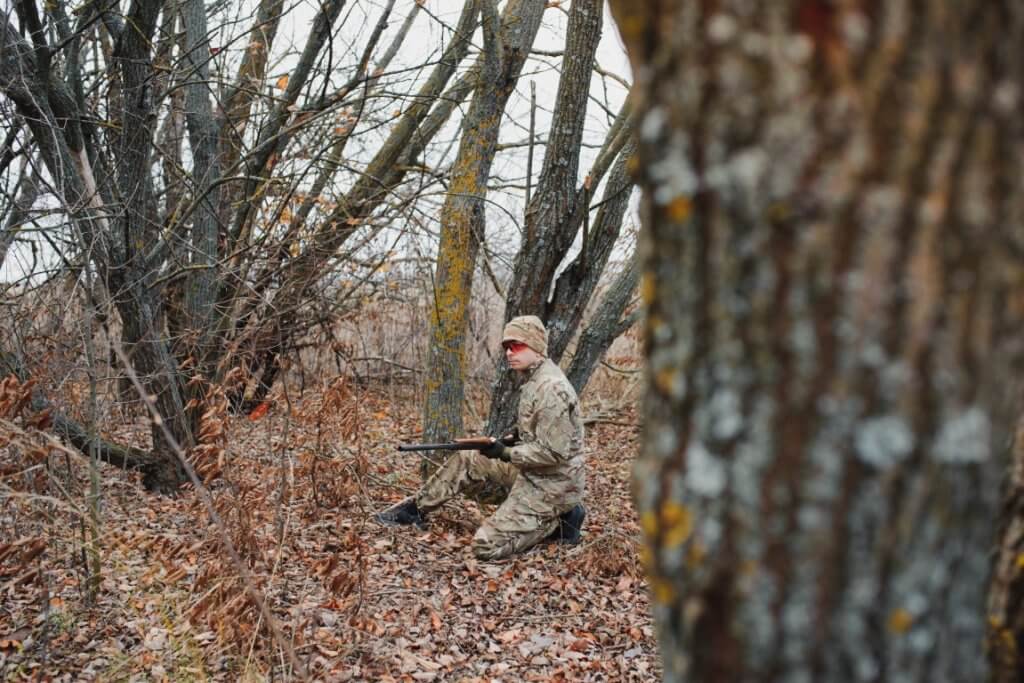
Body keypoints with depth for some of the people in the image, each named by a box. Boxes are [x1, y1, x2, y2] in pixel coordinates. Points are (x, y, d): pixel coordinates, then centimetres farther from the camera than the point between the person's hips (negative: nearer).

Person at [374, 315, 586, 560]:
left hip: (551, 485, -10)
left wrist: (506, 453, -18)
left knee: (486, 546, -13)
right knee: (466, 460, 14)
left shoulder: (551, 388, -24)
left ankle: (559, 522, 0)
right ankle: (415, 509, 24)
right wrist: (510, 441, 7)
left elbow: (553, 452, -26)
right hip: (533, 471, 10)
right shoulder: (534, 379, 8)